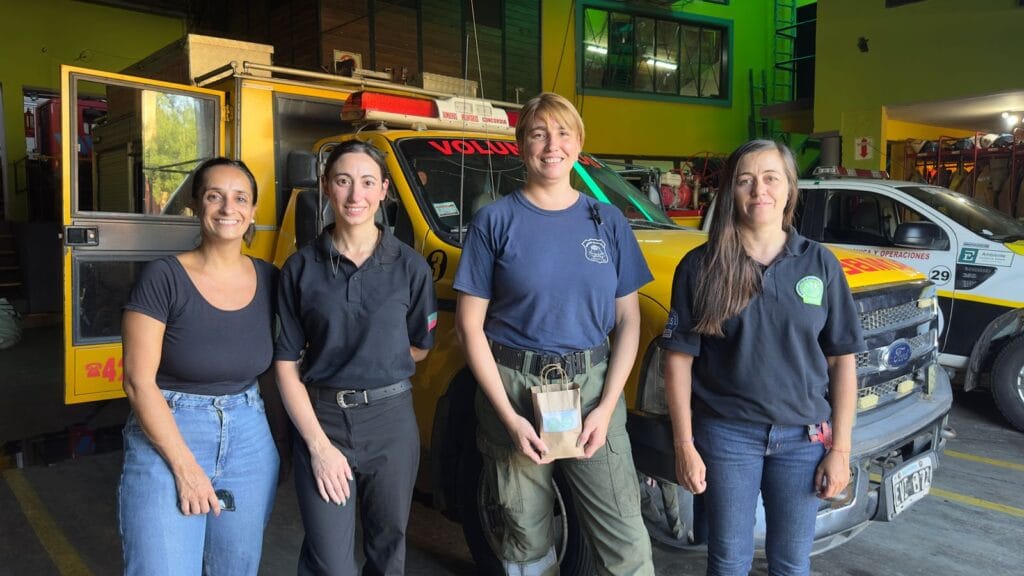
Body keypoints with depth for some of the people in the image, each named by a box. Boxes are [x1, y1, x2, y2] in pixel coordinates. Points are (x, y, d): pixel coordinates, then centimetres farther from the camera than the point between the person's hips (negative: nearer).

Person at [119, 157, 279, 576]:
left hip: (250, 441, 4)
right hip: (165, 438, -4)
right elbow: (138, 381, -12)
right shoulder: (163, 278, -11)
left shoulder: (269, 280, 1)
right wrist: (185, 466, -14)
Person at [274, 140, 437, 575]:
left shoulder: (410, 266, -2)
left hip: (390, 421, 1)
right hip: (321, 420, -1)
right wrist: (318, 444, -11)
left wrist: (355, 360, 5)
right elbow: (286, 364, -3)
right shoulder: (301, 268, -3)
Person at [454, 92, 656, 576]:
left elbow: (628, 320, 6)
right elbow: (470, 323, -3)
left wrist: (606, 407, -6)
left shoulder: (608, 221, 5)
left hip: (593, 386, 2)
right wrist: (509, 417, -10)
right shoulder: (495, 221, -2)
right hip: (513, 387, -1)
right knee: (528, 535, 11)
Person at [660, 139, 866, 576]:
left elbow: (842, 360, 2)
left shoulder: (821, 264, -1)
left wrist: (840, 448, -1)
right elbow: (679, 359, -5)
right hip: (726, 434, -1)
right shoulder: (701, 267, -6)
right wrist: (684, 445, -8)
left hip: (804, 437, 2)